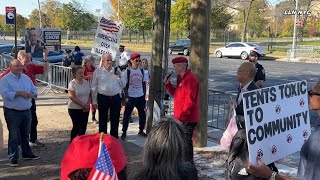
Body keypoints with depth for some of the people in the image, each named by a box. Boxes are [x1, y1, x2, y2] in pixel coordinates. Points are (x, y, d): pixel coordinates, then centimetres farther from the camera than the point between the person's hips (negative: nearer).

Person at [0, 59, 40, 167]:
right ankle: (13, 158, 8)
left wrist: (31, 94, -11)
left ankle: (27, 153, 31)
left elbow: (34, 91, 12)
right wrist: (19, 93, -19)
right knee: (14, 136, -1)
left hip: (27, 111, 6)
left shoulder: (26, 78, 11)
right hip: (12, 112, -6)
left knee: (25, 135, 18)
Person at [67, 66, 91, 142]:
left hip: (85, 109, 5)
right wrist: (83, 104, -18)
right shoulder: (72, 83, -10)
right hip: (74, 109, -5)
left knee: (83, 126, 5)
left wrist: (88, 104, -7)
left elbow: (89, 94, 9)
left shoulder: (86, 82, 6)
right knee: (76, 126, -5)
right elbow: (72, 97, -16)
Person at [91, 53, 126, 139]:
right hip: (103, 98, -2)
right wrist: (94, 101, -1)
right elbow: (94, 88, 1)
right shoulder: (97, 72, 0)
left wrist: (119, 76, -8)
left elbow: (123, 85, 9)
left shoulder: (117, 71, 8)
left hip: (115, 98, 2)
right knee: (102, 120, 8)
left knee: (115, 120, 9)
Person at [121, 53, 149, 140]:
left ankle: (141, 130, 27)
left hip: (141, 97, 4)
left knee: (142, 114, 11)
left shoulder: (142, 71, 4)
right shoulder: (127, 71, -8)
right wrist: (125, 96, -11)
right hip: (130, 97, -4)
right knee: (127, 115, 1)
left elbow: (147, 81, 12)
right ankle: (124, 132, 12)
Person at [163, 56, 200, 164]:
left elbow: (190, 100, -23)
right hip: (182, 118, 10)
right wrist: (168, 84, 9)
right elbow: (176, 93, 22)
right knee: (183, 141, 17)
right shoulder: (183, 78, 16)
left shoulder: (190, 79, -17)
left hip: (187, 119, -10)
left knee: (186, 142, -5)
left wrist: (182, 116, -23)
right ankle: (187, 163, 28)